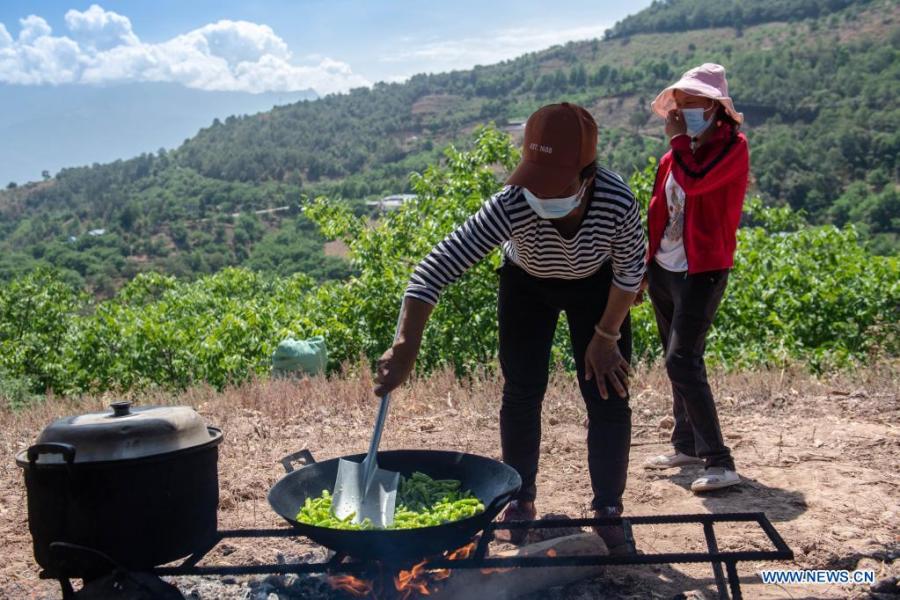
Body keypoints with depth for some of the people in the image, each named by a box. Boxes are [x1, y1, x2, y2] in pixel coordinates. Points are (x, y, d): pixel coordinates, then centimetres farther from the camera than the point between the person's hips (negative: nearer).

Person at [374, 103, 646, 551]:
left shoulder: (617, 202, -38)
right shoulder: (511, 205, -41)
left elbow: (630, 272, -18)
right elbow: (437, 265, -44)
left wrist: (606, 336, -12)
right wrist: (405, 348, -52)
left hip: (595, 284, 0)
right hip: (527, 282, 0)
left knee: (608, 394, -4)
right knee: (522, 392, 3)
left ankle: (609, 508, 12)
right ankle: (520, 500, 21)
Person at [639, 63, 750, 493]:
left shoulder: (732, 147, -8)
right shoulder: (677, 154, 13)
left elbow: (694, 181, -27)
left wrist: (678, 138, -12)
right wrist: (644, 268, 16)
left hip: (701, 272, -8)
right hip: (663, 269, 8)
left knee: (682, 362, -17)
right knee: (678, 362, 14)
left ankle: (720, 464, -12)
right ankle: (687, 445, 27)